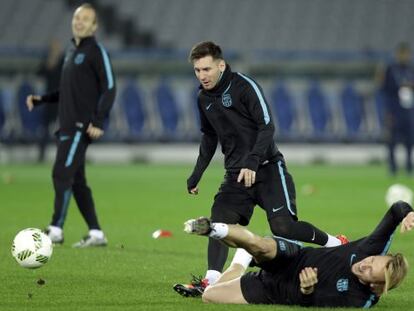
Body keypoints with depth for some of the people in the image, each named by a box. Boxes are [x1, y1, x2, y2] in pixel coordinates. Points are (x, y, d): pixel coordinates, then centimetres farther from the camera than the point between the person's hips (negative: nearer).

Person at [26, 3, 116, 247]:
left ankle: (56, 230, -8)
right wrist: (41, 99, 13)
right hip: (68, 125, 9)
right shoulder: (72, 51, 19)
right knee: (77, 181, 8)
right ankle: (96, 234, 11)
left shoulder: (96, 51, -7)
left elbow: (109, 88, -12)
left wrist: (98, 121, -20)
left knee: (62, 174, -12)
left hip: (82, 126, -9)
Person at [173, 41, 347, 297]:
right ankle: (211, 280, -21)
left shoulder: (244, 86, -11)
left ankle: (335, 244, 6)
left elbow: (267, 126, -17)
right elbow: (209, 138, 26)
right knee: (219, 220, -15)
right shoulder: (204, 98, 11)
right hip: (236, 174, 6)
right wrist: (196, 175, 23)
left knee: (283, 228, -16)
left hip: (267, 168, -6)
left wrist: (252, 163, -29)